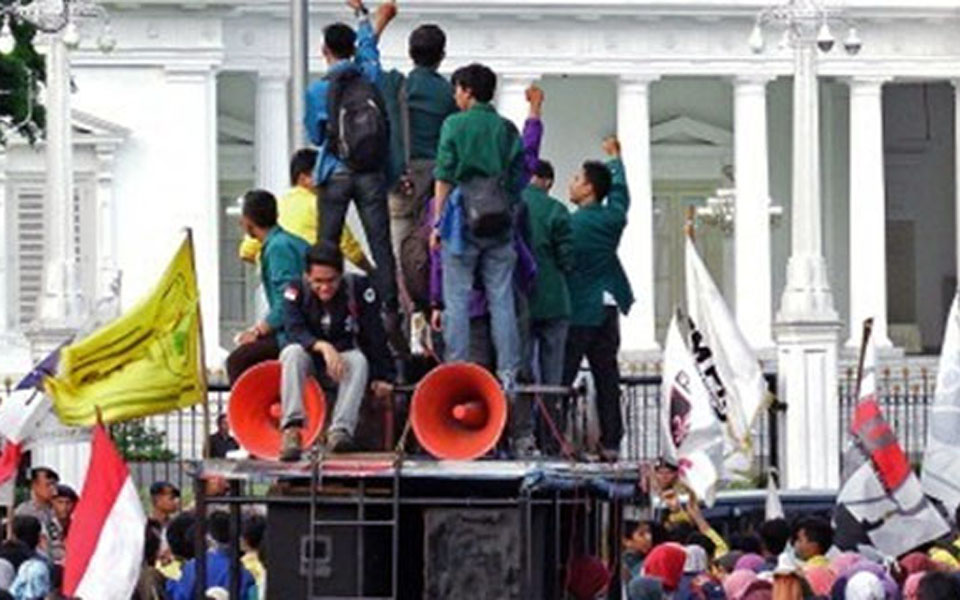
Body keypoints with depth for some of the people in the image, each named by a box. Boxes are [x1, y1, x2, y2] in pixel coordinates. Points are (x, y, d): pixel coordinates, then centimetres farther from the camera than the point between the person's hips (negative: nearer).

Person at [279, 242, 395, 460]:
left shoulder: (358, 289, -13)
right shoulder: (296, 290, -13)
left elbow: (375, 335, -10)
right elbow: (294, 330, -26)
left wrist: (382, 377, -13)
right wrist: (322, 346, -43)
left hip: (344, 355, 0)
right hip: (311, 356, 0)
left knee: (359, 360, -32)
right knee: (293, 353, -33)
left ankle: (341, 430, -43)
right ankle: (291, 430, -43)